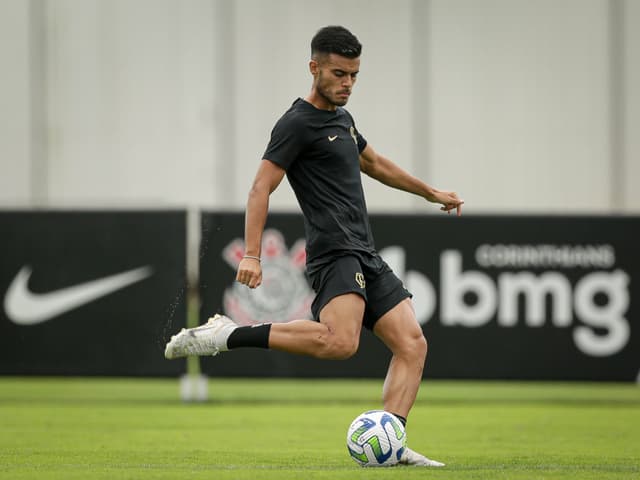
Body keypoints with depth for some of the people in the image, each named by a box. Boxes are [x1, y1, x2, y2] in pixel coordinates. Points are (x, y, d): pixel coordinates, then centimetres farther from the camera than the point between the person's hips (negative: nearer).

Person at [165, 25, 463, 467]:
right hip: (335, 253, -9)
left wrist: (430, 192, 47)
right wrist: (252, 255, -23)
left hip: (366, 257, 9)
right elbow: (262, 187, -13)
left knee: (413, 345, -1)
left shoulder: (341, 118, 20)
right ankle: (228, 335, -22)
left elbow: (375, 164, 39)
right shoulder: (298, 123, -7)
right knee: (340, 341, -32)